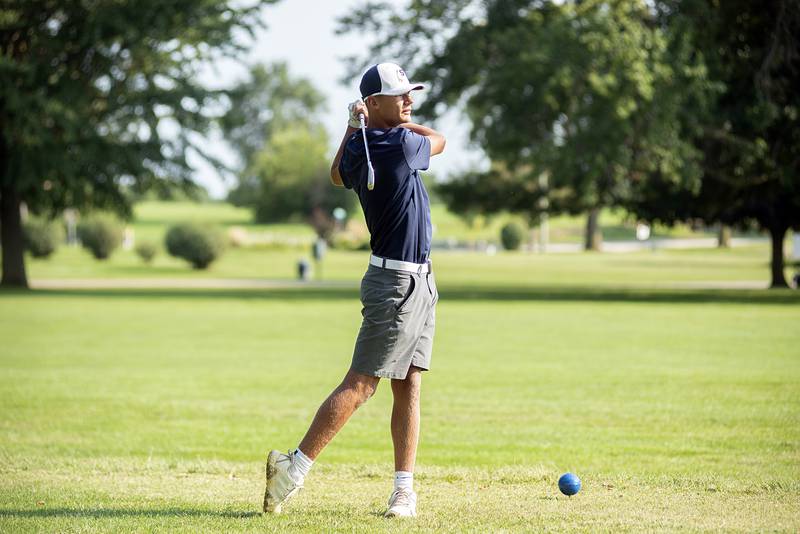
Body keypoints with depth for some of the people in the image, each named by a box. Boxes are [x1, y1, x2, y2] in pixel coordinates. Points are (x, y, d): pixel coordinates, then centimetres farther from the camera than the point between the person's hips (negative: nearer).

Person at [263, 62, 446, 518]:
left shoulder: (356, 150, 6)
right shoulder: (402, 145, -18)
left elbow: (338, 175, 31)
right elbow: (439, 139, 4)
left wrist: (355, 126, 21)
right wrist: (400, 122, 16)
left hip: (419, 281, 9)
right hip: (398, 282, -9)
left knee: (409, 386, 7)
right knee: (360, 384, -8)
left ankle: (404, 487, 6)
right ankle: (295, 467, -6)